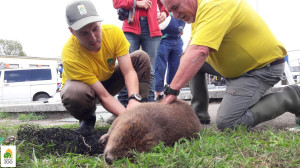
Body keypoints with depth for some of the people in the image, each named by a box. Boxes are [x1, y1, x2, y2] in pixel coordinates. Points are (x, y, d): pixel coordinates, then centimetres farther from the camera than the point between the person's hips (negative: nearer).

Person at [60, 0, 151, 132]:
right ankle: (87, 119, -6)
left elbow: (128, 71, -27)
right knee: (74, 93, -42)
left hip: (108, 79, 5)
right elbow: (103, 96, -35)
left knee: (141, 57, -15)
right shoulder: (70, 55, -36)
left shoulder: (114, 32, -25)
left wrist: (134, 99, -45)